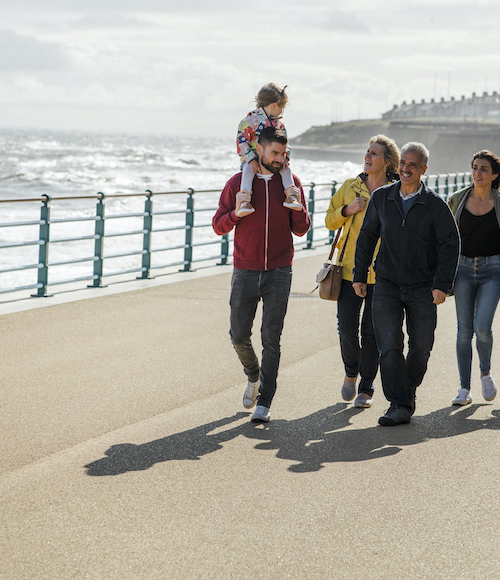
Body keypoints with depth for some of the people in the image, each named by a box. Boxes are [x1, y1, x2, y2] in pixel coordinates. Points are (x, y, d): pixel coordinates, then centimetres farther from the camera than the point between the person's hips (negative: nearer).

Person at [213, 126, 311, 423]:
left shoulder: (291, 183, 3)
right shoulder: (238, 183, 1)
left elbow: (301, 230, 6)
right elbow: (219, 226, 2)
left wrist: (297, 206, -13)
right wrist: (236, 212, -17)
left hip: (279, 273, 0)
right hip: (245, 272, 0)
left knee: (271, 339, -2)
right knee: (239, 335, 4)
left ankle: (264, 402, 4)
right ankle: (254, 376, 34)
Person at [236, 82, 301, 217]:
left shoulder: (278, 124, 15)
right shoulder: (251, 120, -8)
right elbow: (241, 141, -13)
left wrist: (284, 158, -5)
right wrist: (251, 160, -24)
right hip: (252, 158, -6)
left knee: (286, 168, -19)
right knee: (248, 170, -36)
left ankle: (291, 196, -17)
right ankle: (244, 202, -45)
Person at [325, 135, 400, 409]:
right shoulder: (350, 186, 8)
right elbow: (330, 221, 12)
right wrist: (348, 210, -7)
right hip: (351, 270, 2)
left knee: (372, 332, 1)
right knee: (347, 328, -6)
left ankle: (366, 389, 13)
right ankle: (351, 373, 22)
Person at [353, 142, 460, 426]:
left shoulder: (436, 205, -4)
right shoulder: (381, 198, 3)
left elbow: (450, 244, -4)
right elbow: (367, 237, 12)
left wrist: (443, 285, -12)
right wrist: (359, 275, 9)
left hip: (423, 290, -1)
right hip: (387, 287, 1)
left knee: (421, 347, 6)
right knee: (389, 346, -11)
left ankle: (409, 390, 31)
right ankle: (399, 406, -9)